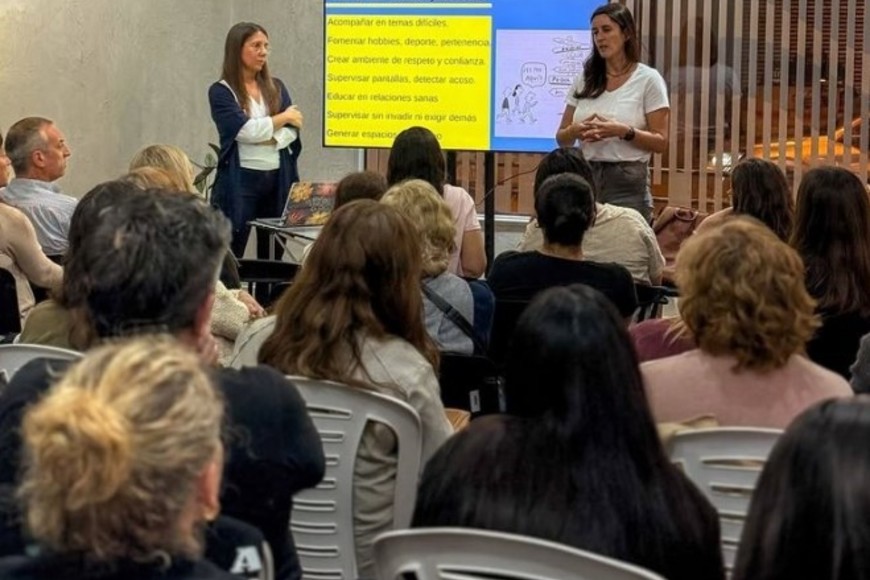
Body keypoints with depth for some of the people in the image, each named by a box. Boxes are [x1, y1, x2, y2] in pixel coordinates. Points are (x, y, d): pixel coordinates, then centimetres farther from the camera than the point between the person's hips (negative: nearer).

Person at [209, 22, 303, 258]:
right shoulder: (221, 92, -2)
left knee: (273, 256, 6)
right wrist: (283, 117, -2)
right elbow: (245, 130, -14)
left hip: (278, 179, 5)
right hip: (241, 180, -5)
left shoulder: (276, 87, 13)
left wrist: (268, 137, -15)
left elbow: (293, 131, 3)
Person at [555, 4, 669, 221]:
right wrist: (575, 131, -10)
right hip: (585, 179, 4)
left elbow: (660, 142, -5)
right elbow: (562, 138, 12)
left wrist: (624, 132, -20)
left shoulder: (648, 79, -2)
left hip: (627, 182, -4)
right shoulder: (584, 81, 10)